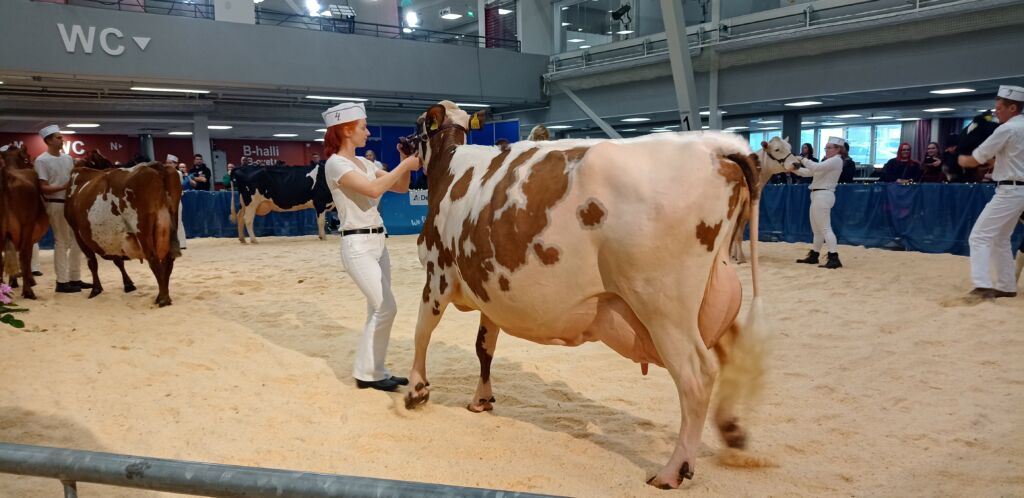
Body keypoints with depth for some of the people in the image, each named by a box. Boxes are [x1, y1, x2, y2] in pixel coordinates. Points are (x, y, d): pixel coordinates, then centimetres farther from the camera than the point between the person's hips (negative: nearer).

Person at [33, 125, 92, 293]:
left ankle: (75, 278, 17)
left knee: (76, 241, 9)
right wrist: (64, 187, -22)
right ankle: (62, 281, 4)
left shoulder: (67, 158, 13)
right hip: (56, 204, -7)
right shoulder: (42, 160, -7)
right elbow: (43, 188, -12)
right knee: (62, 242, -3)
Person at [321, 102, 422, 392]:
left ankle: (373, 371, 19)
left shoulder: (364, 163, 13)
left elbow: (401, 188, 16)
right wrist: (404, 165, -18)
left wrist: (405, 163, 0)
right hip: (357, 245, -8)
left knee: (378, 310, 9)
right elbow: (374, 189, -24)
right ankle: (367, 373, 2)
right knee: (385, 308, -11)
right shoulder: (336, 163, -11)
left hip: (378, 242, 8)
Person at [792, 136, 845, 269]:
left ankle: (834, 258, -17)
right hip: (817, 196, 10)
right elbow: (808, 172, 17)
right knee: (817, 228, 16)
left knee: (825, 228, -14)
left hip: (823, 195, -10)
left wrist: (802, 160, -16)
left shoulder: (836, 160, -8)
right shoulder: (829, 161, 22)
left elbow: (816, 167, -24)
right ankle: (814, 256, 25)